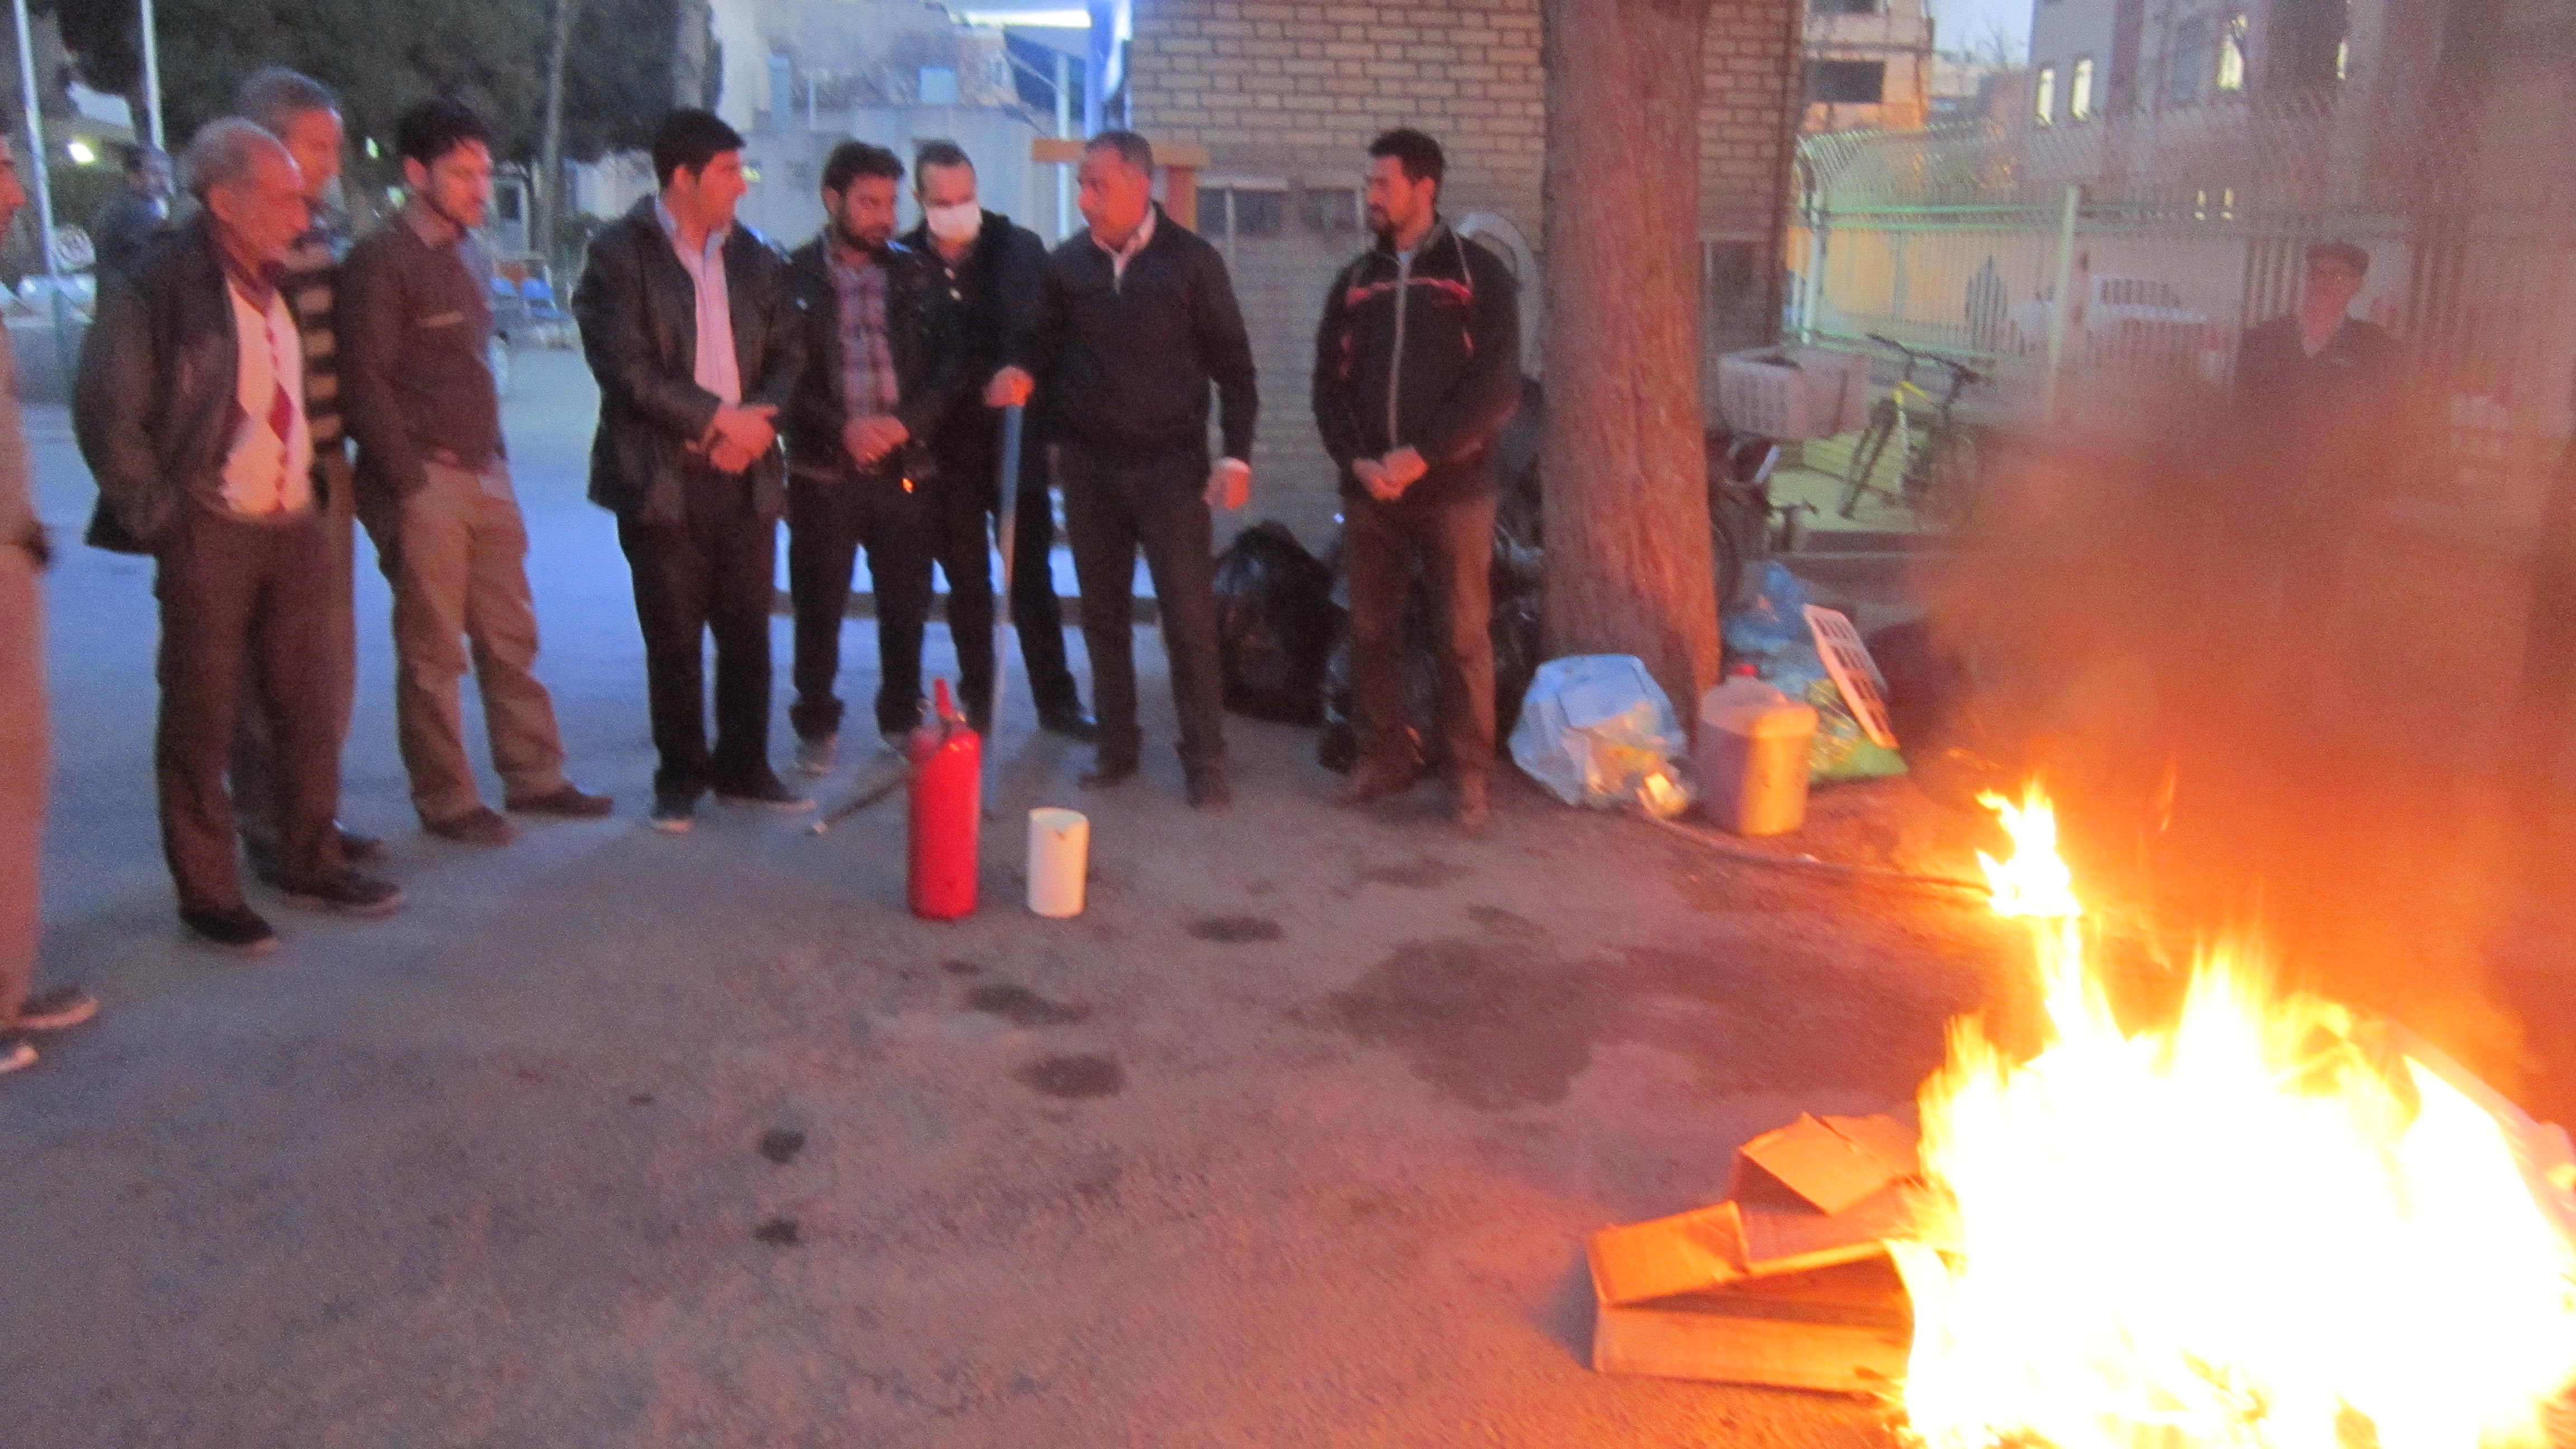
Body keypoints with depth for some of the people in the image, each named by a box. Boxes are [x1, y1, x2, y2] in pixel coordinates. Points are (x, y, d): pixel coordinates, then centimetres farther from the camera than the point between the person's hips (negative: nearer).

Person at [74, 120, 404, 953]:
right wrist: (160, 518, -10)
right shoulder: (160, 288, -11)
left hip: (295, 528, 6)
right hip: (210, 538, -6)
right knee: (201, 724, 4)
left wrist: (316, 488, 11)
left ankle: (312, 868, 24)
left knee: (311, 709, 11)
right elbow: (108, 415, -10)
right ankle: (207, 896, 14)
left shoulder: (284, 283, 9)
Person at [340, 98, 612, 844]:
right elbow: (366, 383, -13)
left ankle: (533, 775, 19)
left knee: (510, 639, 11)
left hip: (486, 475, 8)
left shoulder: (472, 259, 16)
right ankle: (444, 800, 9)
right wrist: (410, 480, -15)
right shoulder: (382, 261, -9)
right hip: (425, 482, -7)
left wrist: (497, 456, 13)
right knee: (432, 653, 0)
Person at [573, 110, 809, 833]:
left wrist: (760, 419, -7)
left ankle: (744, 767, 20)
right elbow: (627, 369, -12)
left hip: (747, 472, 4)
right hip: (663, 476, -4)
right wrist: (719, 417, -13)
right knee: (674, 637, 3)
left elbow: (788, 352, 11)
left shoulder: (754, 256, 12)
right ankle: (681, 776, 16)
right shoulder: (620, 254, -3)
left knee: (748, 631, 7)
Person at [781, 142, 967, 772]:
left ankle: (901, 720, 22)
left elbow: (949, 362, 4)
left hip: (907, 469, 2)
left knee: (907, 607, 6)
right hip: (823, 472, -2)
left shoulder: (913, 273, 9)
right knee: (819, 608, 5)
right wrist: (842, 428, -15)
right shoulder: (793, 276, 0)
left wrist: (906, 423, -11)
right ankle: (816, 726, 18)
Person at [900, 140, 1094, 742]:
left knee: (1033, 576, 4)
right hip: (944, 448, 0)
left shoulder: (1021, 248, -1)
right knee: (965, 583, 12)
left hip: (1014, 440, 0)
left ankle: (1056, 700, 14)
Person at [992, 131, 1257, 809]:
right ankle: (1117, 745, 23)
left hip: (1171, 465, -3)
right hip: (1089, 466, 3)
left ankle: (1204, 758, 8)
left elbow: (1232, 364, -2)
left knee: (1190, 614, -3)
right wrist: (1024, 380, -12)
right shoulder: (1065, 264, 4)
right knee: (1103, 613, 10)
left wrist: (1236, 454, -10)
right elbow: (1047, 354, 11)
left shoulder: (1192, 260, -3)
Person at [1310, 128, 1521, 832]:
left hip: (1453, 485, -4)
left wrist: (1422, 455, -15)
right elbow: (1329, 383, 10)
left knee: (1465, 635, 0)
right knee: (1371, 630, 8)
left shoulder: (1479, 274, 0)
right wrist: (1356, 459, -8)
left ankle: (1471, 773, 9)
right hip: (1368, 488, 4)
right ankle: (1384, 756, 21)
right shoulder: (1354, 280, 12)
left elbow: (1497, 386, -8)